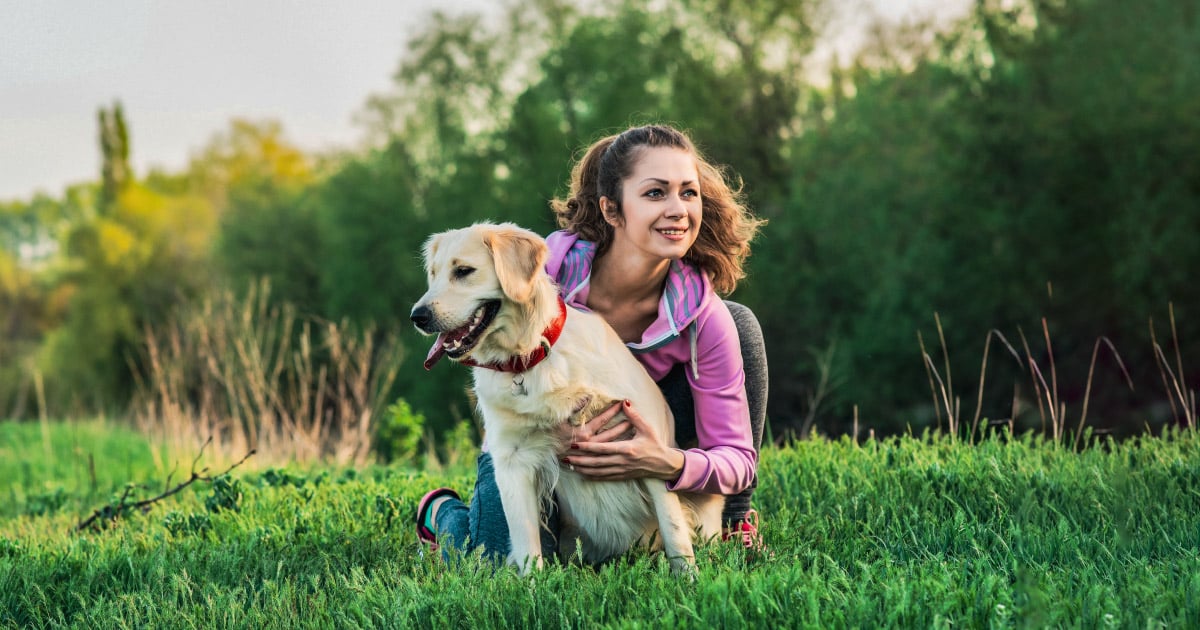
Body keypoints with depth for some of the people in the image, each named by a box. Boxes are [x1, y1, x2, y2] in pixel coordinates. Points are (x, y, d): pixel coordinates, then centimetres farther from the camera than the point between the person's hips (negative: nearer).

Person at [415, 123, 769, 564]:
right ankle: (443, 513, 12)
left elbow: (738, 458, -21)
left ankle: (735, 520, -4)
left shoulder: (703, 317, -25)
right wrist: (558, 439, -36)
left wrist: (672, 464, -44)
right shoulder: (548, 269, -28)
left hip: (632, 441, 1)